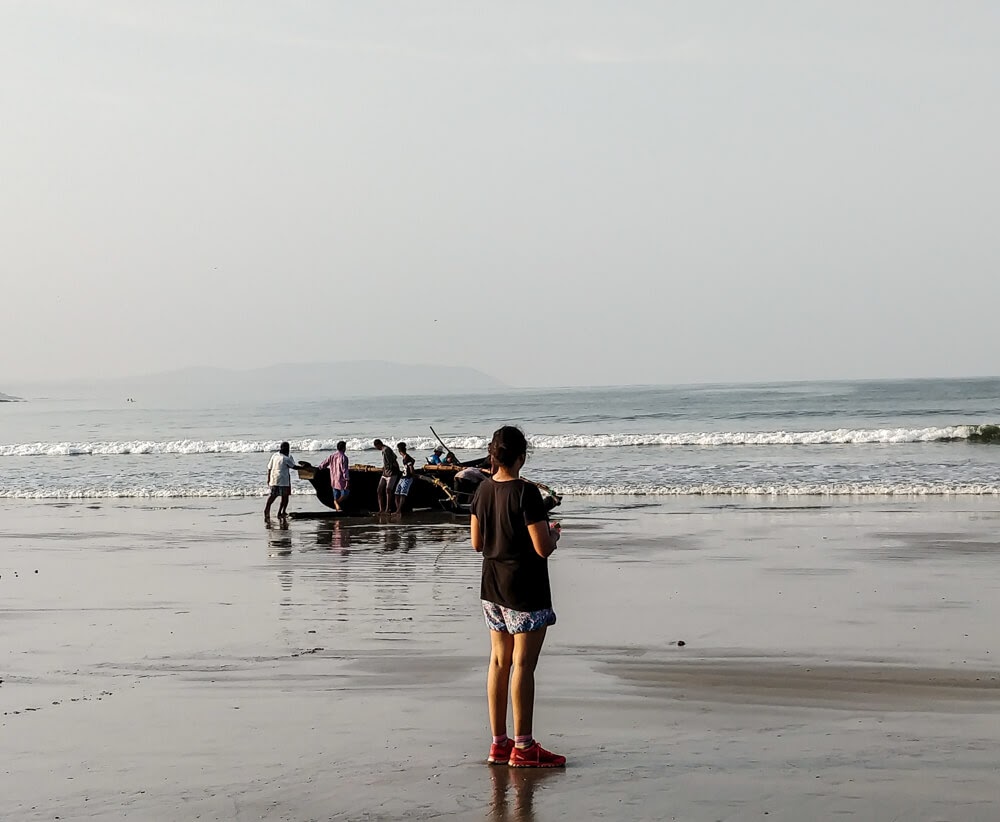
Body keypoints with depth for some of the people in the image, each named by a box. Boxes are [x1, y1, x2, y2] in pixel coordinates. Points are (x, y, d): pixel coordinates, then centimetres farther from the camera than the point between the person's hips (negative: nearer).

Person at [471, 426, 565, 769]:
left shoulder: (483, 490, 3)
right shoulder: (526, 493, -19)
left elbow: (477, 543, 9)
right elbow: (543, 548, -19)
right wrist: (553, 534, 1)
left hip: (492, 586, 7)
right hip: (525, 590, -7)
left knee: (499, 662, 12)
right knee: (523, 666, -3)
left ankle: (499, 743, 18)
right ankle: (523, 747, 1)